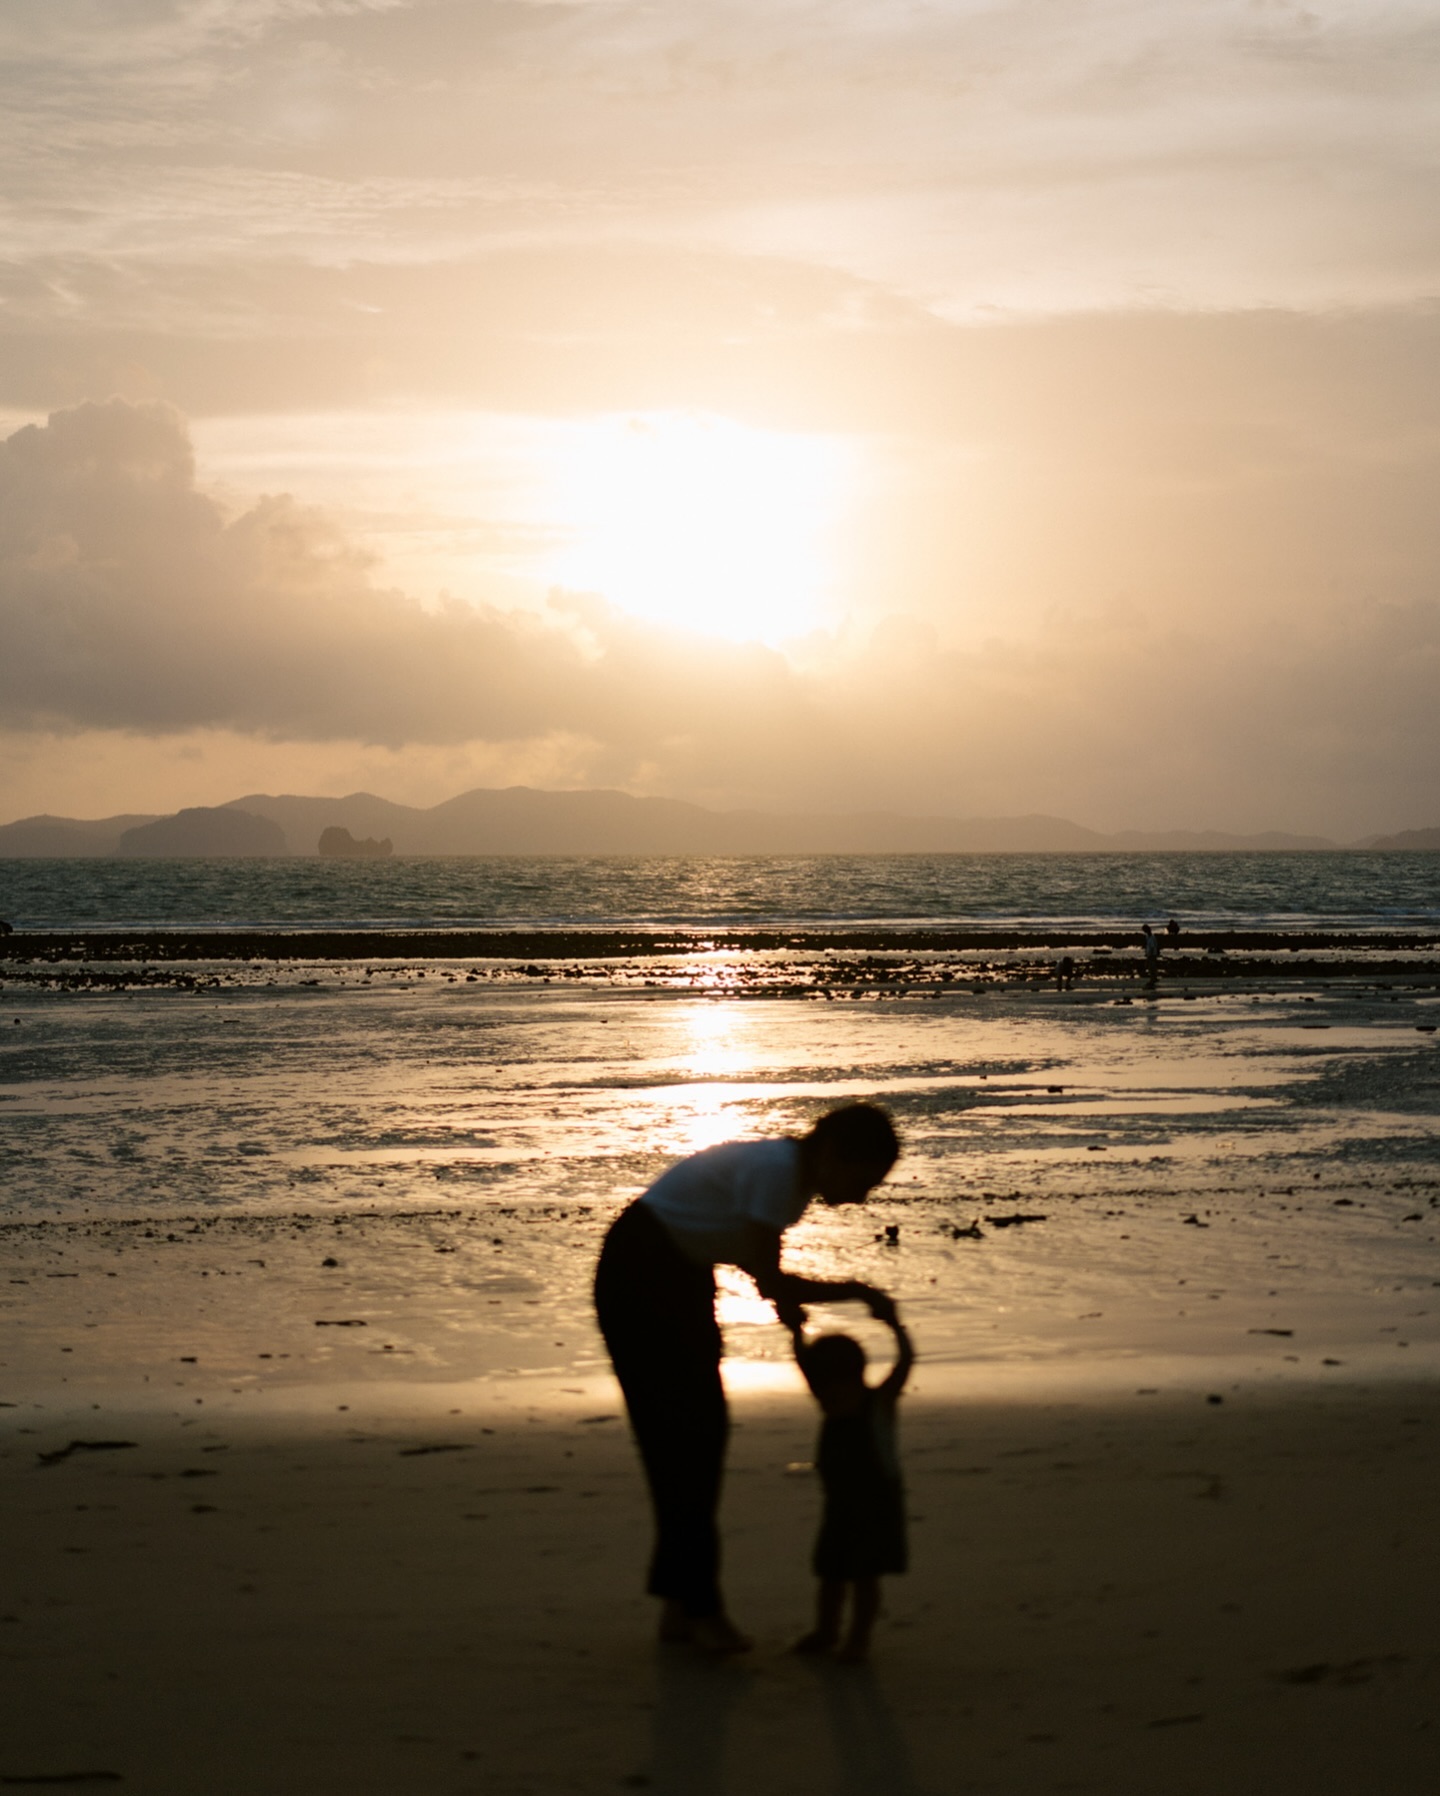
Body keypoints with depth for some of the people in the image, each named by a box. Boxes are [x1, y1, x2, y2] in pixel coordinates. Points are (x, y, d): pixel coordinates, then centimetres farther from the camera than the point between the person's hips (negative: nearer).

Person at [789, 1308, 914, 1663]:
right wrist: (797, 1330, -10)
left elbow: (906, 1359, -23)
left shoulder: (880, 1403, -12)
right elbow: (806, 1363, 2)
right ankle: (826, 1629, 25)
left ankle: (859, 1637, 5)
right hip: (840, 1503, 6)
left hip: (877, 1503, -6)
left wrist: (894, 1325, -33)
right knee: (831, 1573, 12)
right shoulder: (832, 1407, 3)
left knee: (865, 1574, -3)